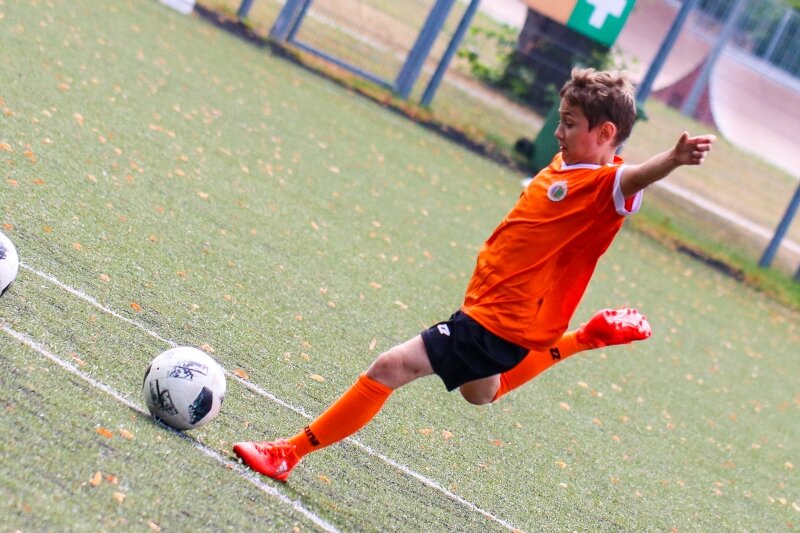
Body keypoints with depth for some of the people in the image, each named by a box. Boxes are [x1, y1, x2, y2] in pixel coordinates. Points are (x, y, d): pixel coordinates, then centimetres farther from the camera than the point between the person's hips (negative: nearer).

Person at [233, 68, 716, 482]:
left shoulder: (606, 186, -22)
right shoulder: (567, 163, 2)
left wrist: (675, 159, -62)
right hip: (488, 305, 10)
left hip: (502, 322, -10)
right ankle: (588, 338, 35)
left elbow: (634, 177, -46)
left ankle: (289, 454, -3)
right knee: (480, 391, 37)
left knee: (390, 368, -13)